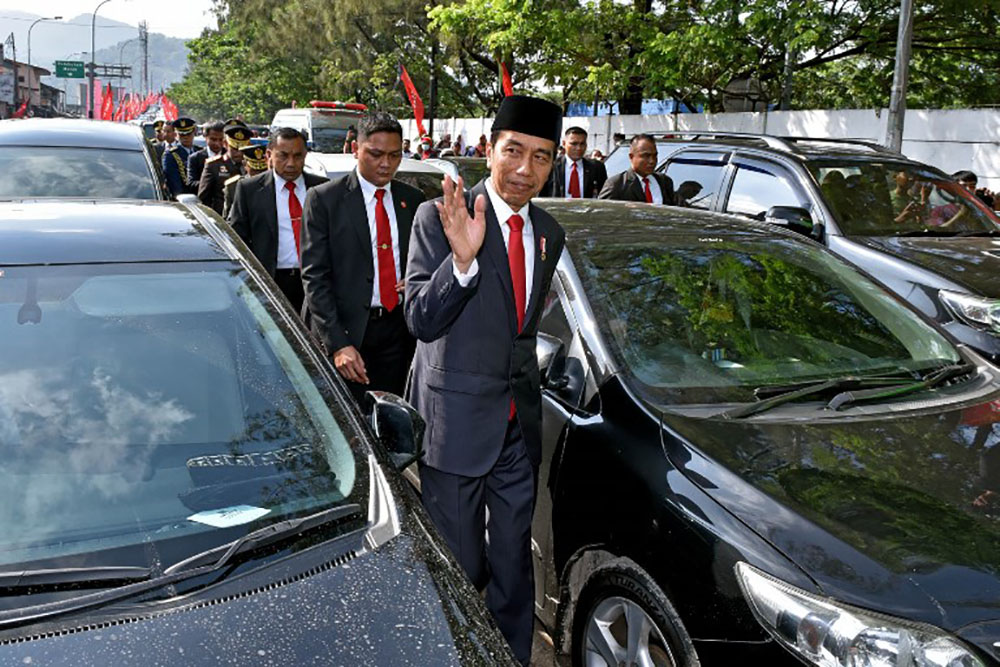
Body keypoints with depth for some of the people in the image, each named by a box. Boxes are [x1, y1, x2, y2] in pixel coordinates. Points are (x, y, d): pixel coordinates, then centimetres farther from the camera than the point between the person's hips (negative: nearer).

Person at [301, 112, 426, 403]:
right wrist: (337, 343, -17)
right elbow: (314, 277, -8)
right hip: (347, 331, -3)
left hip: (398, 331, 4)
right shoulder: (323, 199, -3)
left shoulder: (413, 199, 10)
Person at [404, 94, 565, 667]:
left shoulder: (549, 233, 8)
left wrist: (527, 388, 13)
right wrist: (462, 257, -32)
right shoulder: (439, 218, -11)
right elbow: (421, 320, -17)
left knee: (514, 560, 16)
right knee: (459, 566, 8)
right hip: (456, 420, -5)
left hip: (520, 422, 5)